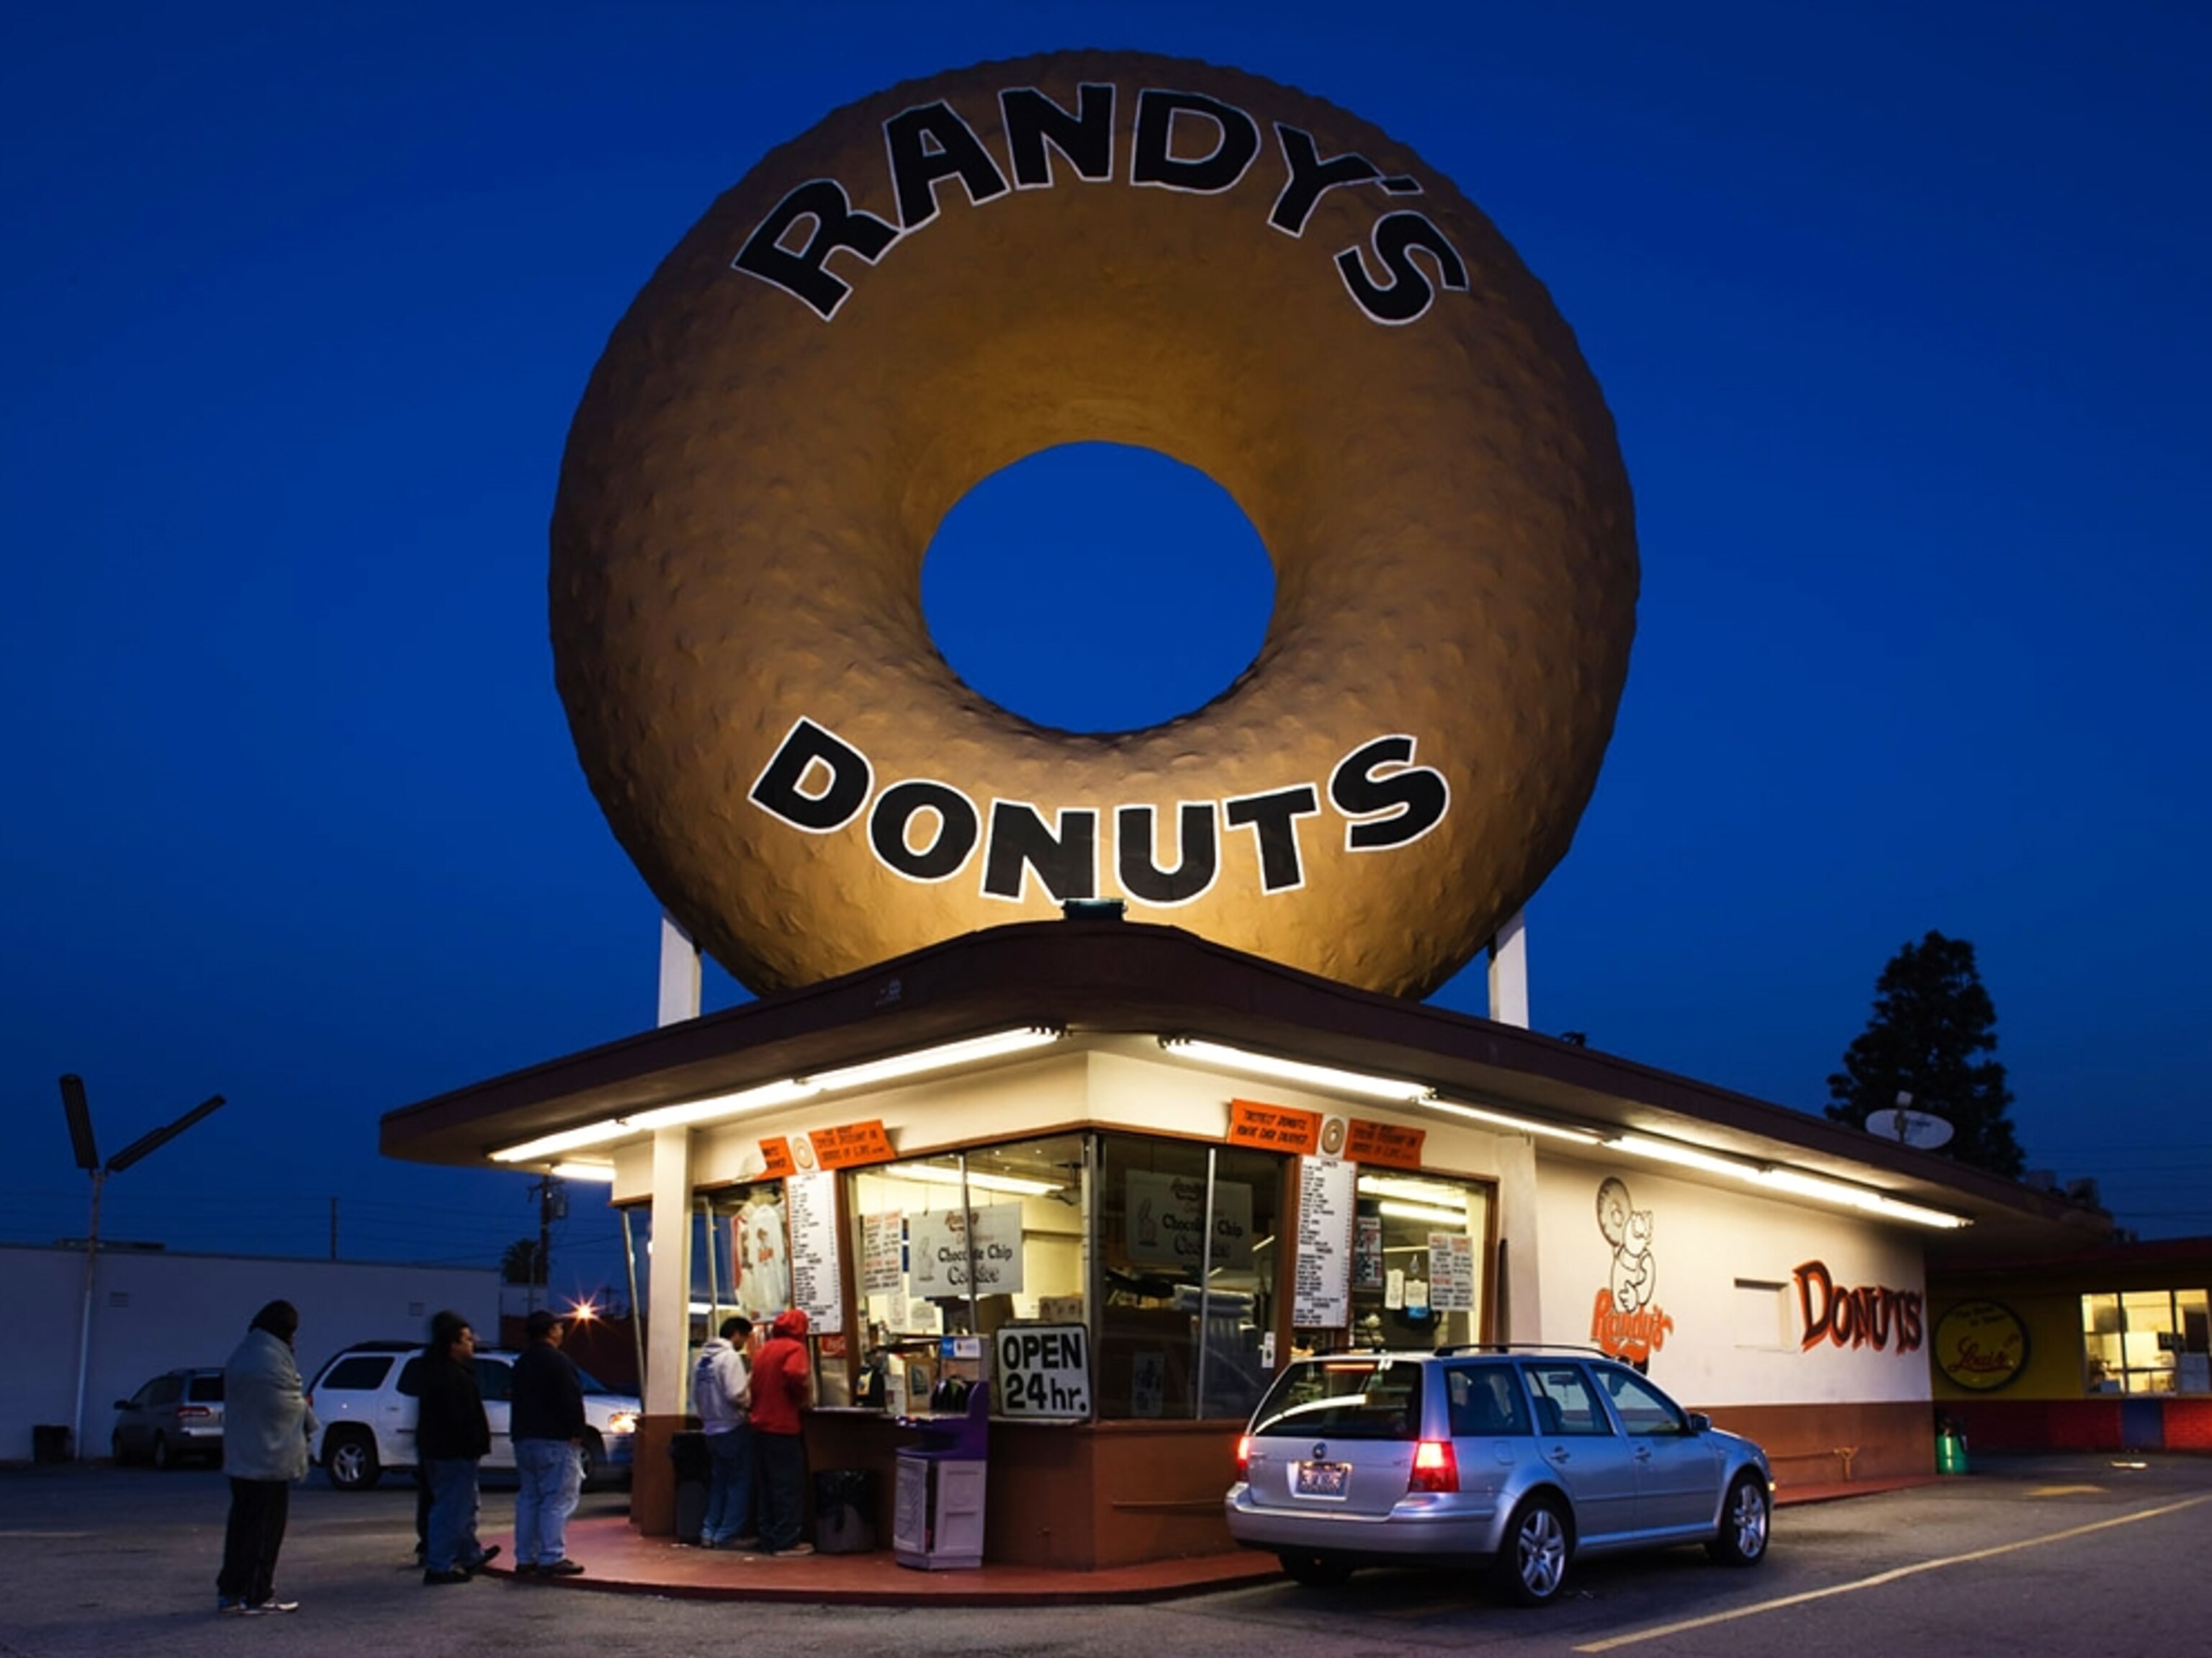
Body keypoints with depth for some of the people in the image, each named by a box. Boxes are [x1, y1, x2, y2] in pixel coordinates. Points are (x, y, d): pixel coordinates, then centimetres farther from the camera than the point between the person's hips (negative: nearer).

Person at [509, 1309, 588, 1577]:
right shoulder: (559, 1361, -13)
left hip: (524, 1439, 9)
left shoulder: (522, 1363, 16)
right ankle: (552, 1558, -11)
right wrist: (576, 1433, -14)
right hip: (555, 1440, -9)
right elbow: (571, 1402, -19)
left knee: (528, 1498, 13)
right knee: (558, 1500, -7)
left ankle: (525, 1558, 14)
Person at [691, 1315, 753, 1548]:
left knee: (718, 1483, 15)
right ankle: (728, 1534, -2)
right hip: (733, 1428, -8)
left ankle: (709, 1533, 13)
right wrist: (750, 1400, -3)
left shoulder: (701, 1358, 10)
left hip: (711, 1429, 8)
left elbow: (695, 1395, 13)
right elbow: (736, 1395, -22)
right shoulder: (730, 1356, -15)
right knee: (739, 1484, 0)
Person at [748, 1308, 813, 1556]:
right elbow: (794, 1375, -26)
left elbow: (755, 1384, 13)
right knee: (789, 1486, -1)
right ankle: (786, 1541, 0)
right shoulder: (795, 1348, -9)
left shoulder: (764, 1349, 13)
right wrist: (801, 1396, -10)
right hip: (783, 1426, -7)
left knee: (768, 1485, 13)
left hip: (760, 1424, 7)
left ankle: (768, 1539, 17)